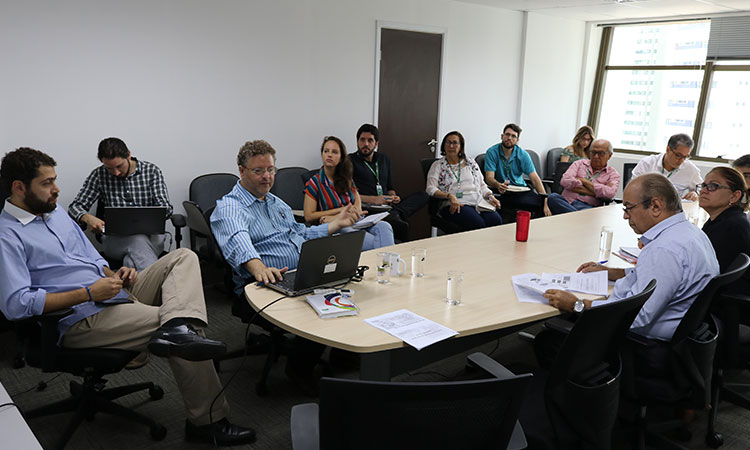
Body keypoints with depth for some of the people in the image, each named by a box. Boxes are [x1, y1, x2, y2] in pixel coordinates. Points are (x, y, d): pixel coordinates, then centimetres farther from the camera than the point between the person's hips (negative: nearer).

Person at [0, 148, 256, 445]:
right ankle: (207, 422, -8)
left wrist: (114, 275, 2)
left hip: (116, 294, 9)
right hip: (82, 319, -9)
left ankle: (176, 328, -34)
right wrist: (89, 293, -21)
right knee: (186, 343, -21)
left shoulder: (56, 212, 18)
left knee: (183, 257, -4)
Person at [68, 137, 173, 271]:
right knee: (138, 241, -37)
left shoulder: (151, 171, 6)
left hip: (150, 235, 1)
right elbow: (75, 207, 7)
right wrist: (87, 218, -19)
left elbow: (166, 208, -1)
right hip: (114, 238, -1)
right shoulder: (99, 175, 8)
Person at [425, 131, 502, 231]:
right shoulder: (438, 165, 13)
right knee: (478, 224, -34)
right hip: (455, 205, -4)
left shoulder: (471, 163, 23)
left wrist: (490, 196, 3)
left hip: (478, 203, 4)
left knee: (497, 221, -28)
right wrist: (449, 196, -17)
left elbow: (482, 185, 25)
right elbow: (431, 189, 0)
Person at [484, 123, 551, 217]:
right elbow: (489, 177, -13)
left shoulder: (523, 155, 2)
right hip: (501, 191, -4)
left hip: (520, 188, 4)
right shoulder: (492, 152, -5)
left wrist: (545, 203, -16)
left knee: (540, 201, -24)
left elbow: (535, 178, -4)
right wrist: (498, 185, -38)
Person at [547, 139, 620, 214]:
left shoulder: (613, 174, 17)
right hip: (567, 202, 4)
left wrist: (583, 181, -1)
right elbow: (565, 181, 1)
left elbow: (610, 193, -7)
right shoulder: (580, 163, 22)